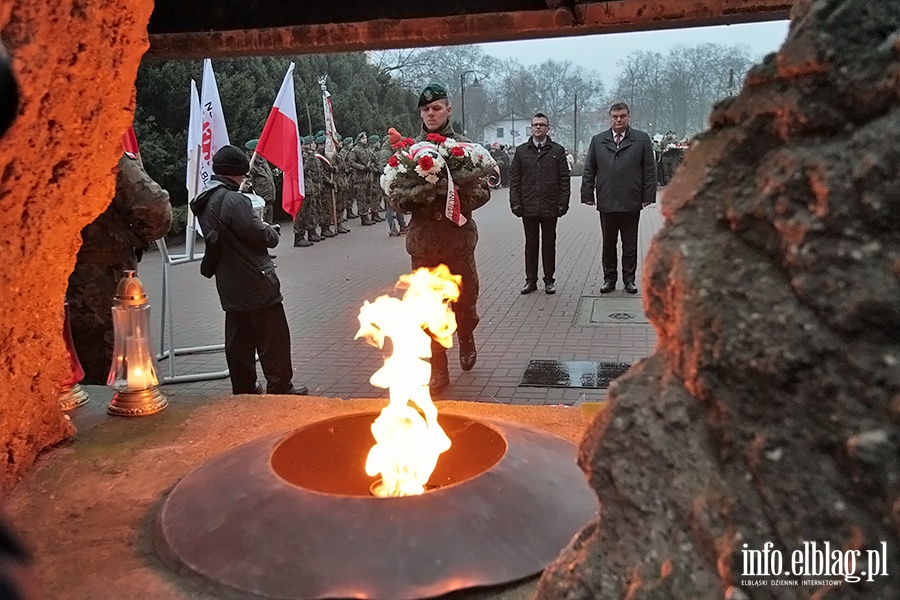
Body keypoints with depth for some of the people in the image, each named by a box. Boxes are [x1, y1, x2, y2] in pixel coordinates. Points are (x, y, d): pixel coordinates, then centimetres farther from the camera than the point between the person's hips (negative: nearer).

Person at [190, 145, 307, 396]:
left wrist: (261, 228, 10)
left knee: (239, 338, 15)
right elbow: (260, 236, -19)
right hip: (255, 283, -9)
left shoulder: (204, 200, 9)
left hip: (230, 285, 9)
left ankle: (244, 388, 23)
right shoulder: (233, 199, -20)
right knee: (273, 337, 2)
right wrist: (272, 231, 3)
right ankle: (280, 387, 9)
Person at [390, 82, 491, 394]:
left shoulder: (465, 146, 0)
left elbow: (482, 191, -1)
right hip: (422, 242, 1)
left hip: (458, 239, -1)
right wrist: (411, 202, -15)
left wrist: (453, 203, -18)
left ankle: (466, 339, 44)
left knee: (464, 301, 11)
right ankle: (438, 370, 18)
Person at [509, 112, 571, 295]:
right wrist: (515, 203, -3)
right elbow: (514, 179, 6)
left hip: (550, 207, -1)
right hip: (528, 207, 1)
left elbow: (564, 179, 2)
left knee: (549, 244, 7)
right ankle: (531, 280, 15)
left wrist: (563, 203, -6)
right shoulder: (521, 151, 7)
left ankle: (549, 280, 16)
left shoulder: (558, 151, 4)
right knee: (531, 244, 8)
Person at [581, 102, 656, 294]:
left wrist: (648, 196, -4)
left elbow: (649, 170, 2)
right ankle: (609, 278, 18)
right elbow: (589, 170, 10)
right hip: (606, 203, 2)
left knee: (630, 245, 7)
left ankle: (629, 279, 16)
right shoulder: (598, 141, 10)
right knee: (608, 244, 8)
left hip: (631, 203, -1)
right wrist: (588, 194, 3)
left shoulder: (642, 140, 4)